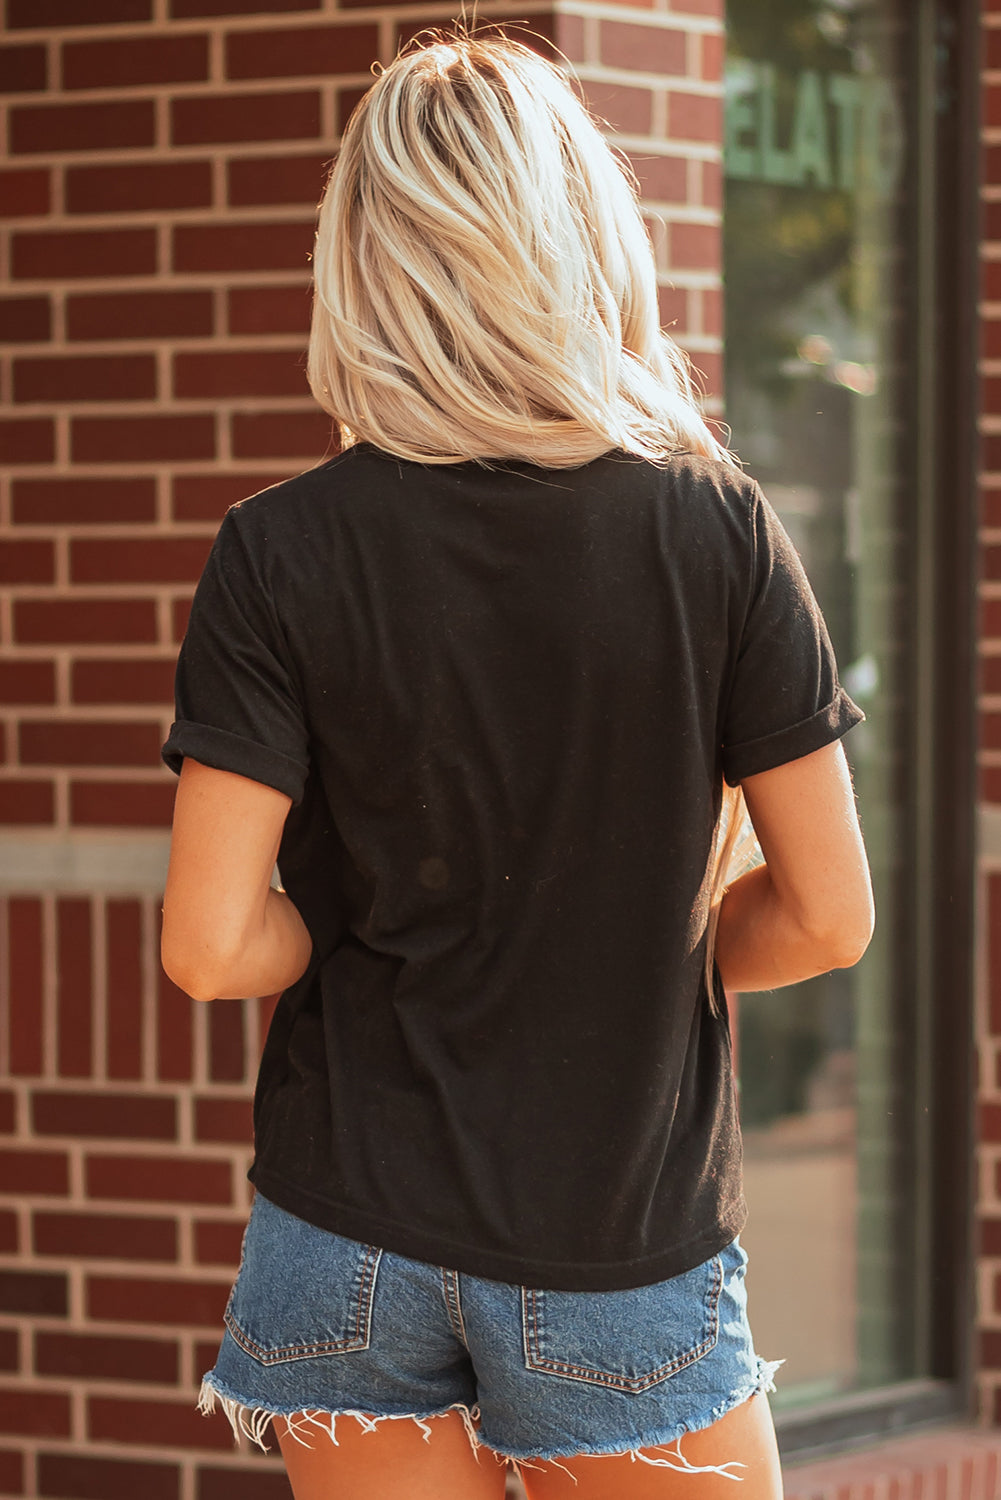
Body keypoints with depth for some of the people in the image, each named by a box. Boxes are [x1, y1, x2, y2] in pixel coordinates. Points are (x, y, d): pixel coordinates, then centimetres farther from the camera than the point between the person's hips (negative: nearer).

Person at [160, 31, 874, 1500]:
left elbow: (210, 946, -13)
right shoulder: (719, 527, -8)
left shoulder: (280, 554, -9)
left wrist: (354, 949, 7)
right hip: (620, 1247, -1)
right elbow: (827, 914, -5)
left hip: (348, 1242, 1)